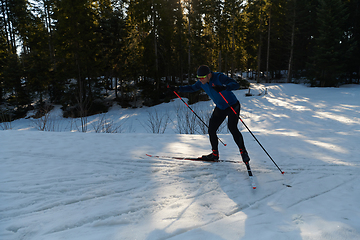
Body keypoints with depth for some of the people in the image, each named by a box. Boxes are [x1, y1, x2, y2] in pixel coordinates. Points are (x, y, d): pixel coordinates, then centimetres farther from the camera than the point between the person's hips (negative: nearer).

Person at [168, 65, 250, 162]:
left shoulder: (219, 77, -26)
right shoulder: (201, 82, -6)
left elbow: (236, 85, -34)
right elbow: (192, 88, 13)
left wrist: (224, 87, -52)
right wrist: (177, 88, 5)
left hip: (233, 106, -6)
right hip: (220, 108, 7)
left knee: (232, 128, -21)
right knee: (211, 129, 1)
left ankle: (243, 151, -2)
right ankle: (215, 154, 15)